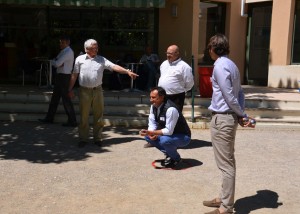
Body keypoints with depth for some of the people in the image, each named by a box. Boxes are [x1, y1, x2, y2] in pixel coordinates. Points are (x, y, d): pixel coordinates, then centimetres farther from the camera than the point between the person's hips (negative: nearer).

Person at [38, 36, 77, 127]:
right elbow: (53, 62, 10)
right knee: (55, 97, 14)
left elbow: (57, 63, -21)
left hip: (64, 77, -10)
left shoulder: (68, 52, -15)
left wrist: (54, 62, 1)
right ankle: (49, 118, 24)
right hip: (60, 76, 10)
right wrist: (59, 64, -10)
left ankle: (72, 121, -1)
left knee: (66, 99, -7)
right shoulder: (63, 51, 17)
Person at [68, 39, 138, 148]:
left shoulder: (102, 60, 5)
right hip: (84, 91, -1)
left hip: (97, 90, 1)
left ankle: (97, 138, 18)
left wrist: (127, 71, -17)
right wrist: (70, 89, 5)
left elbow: (114, 66, -5)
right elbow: (74, 75, 6)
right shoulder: (79, 59, 3)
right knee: (83, 116, 5)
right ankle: (83, 139, 16)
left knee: (98, 116, 6)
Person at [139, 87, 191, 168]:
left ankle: (176, 158, -4)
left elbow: (169, 131, -32)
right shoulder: (153, 106, -5)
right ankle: (169, 154, 10)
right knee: (148, 136, -5)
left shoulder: (170, 109, -31)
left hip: (183, 137, -8)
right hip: (167, 134, 8)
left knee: (164, 140, -35)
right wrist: (150, 133, -22)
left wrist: (152, 132, -35)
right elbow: (152, 124, -1)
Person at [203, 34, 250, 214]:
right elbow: (239, 93, 12)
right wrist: (241, 114, 4)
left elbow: (229, 96, -17)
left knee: (225, 164, -4)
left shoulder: (220, 66, -15)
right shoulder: (231, 64, 14)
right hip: (230, 117, 10)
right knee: (228, 162, 17)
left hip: (222, 119, -10)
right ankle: (225, 198, 30)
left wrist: (242, 115, -5)